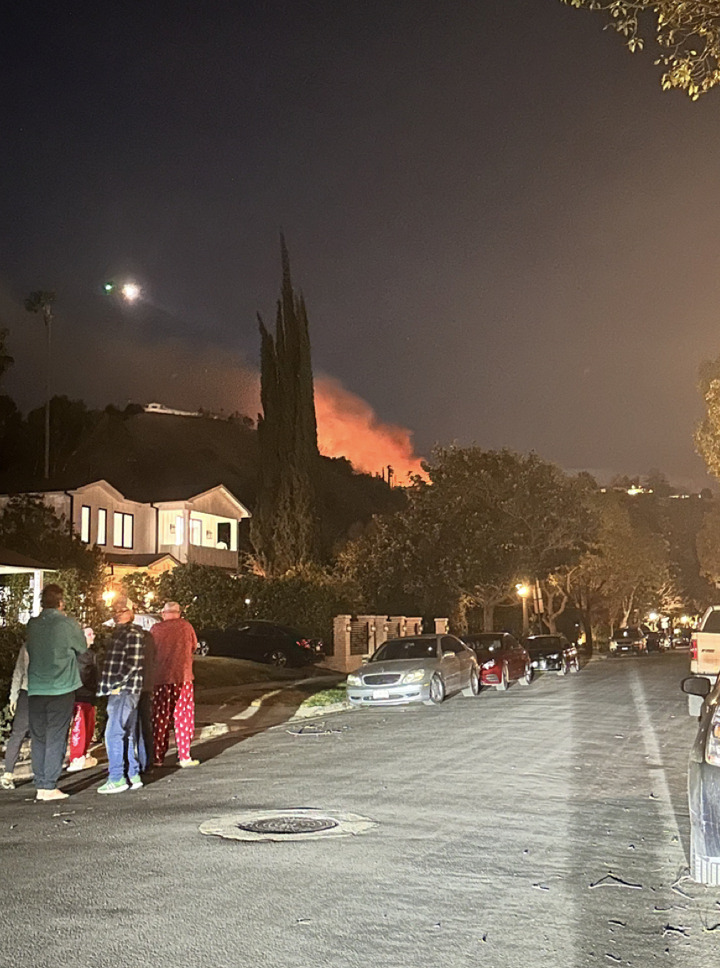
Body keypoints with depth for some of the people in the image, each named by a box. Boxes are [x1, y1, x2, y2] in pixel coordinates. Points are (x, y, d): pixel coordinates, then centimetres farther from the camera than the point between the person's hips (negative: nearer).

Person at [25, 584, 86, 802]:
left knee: (38, 738, 10)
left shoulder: (32, 624, 3)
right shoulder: (67, 624, -8)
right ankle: (49, 786, 0)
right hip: (61, 688, -4)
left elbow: (29, 648, 14)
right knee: (56, 739, 1)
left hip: (35, 689, 4)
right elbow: (82, 648, 4)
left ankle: (40, 786, 13)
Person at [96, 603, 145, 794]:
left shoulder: (133, 634, -11)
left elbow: (133, 664, -18)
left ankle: (116, 778, -9)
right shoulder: (118, 633, 20)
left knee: (114, 733, -11)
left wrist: (116, 684, -16)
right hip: (119, 691, 10)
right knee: (128, 735, 11)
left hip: (124, 691, -10)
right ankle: (133, 776, 16)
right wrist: (109, 685, 16)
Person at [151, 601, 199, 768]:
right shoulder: (186, 626, 1)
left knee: (160, 718, 10)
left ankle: (158, 757, 13)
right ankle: (184, 757, 2)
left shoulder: (156, 629, -1)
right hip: (182, 676, -1)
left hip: (160, 678, 1)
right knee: (184, 717, 5)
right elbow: (194, 647, 13)